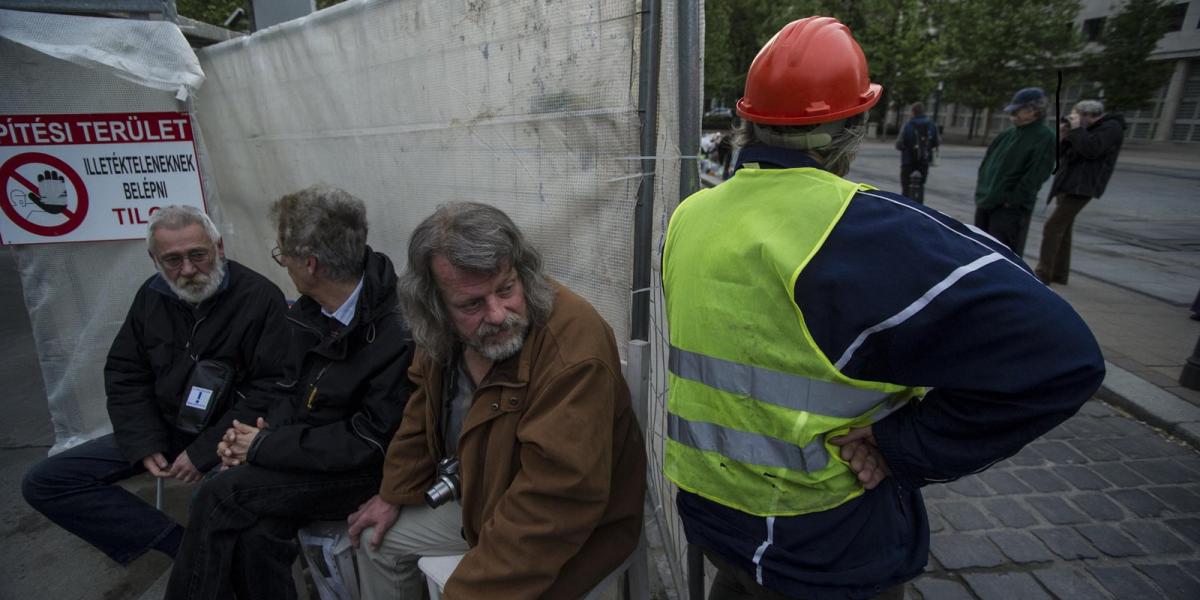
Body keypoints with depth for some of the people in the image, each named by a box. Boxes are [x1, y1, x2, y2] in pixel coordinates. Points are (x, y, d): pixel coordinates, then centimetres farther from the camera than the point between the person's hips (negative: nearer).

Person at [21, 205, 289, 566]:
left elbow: (271, 388, -18)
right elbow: (124, 376, 10)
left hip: (227, 434, -7)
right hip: (164, 428, 7)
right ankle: (186, 547, -9)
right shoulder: (152, 296, 5)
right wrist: (145, 446, -4)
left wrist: (205, 451, -20)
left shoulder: (261, 297, -15)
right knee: (43, 483, -2)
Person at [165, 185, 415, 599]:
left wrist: (266, 446, -13)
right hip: (306, 454, 6)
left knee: (219, 497, -15)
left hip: (359, 473, -6)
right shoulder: (310, 310, 1)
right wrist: (262, 432, -5)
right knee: (257, 534, -18)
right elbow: (292, 389, 14)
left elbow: (367, 443, -21)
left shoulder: (395, 335, -24)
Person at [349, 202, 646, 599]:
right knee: (377, 537, 16)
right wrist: (393, 494, 12)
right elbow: (426, 411, 8)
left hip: (570, 530, -6)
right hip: (481, 500, 7)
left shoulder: (573, 347, -37)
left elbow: (553, 501, -35)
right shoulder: (443, 334, -11)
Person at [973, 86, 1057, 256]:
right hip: (986, 202, 7)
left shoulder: (1045, 138, -9)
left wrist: (1012, 200, -16)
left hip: (1011, 209, -7)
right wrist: (981, 189, 8)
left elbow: (1035, 176, -15)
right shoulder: (1007, 135, 12)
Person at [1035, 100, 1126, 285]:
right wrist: (1065, 136, 3)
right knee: (1062, 229, 11)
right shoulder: (1090, 130, 20)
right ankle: (1059, 273, 17)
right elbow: (1063, 155, 17)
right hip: (1069, 185, 10)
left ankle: (1043, 274, -14)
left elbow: (1091, 150, -21)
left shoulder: (1111, 127, -6)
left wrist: (1076, 129, -13)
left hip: (1080, 187, -10)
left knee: (1052, 227, -14)